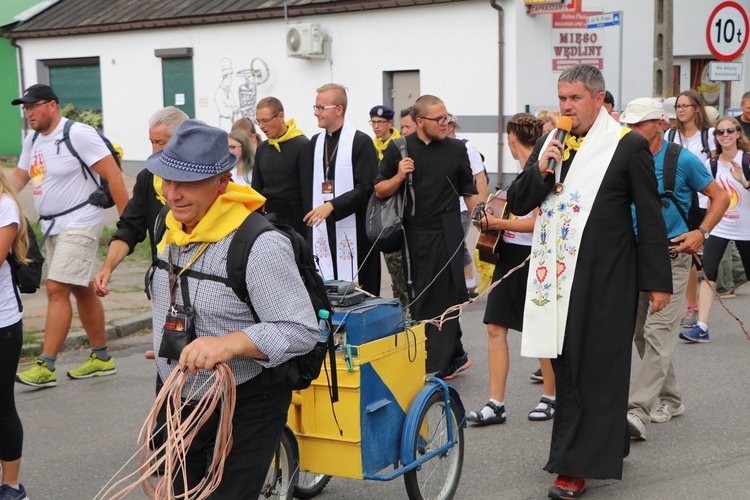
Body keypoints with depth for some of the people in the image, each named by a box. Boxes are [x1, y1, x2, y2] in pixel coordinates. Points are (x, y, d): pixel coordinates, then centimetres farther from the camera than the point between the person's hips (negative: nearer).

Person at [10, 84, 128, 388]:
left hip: (79, 223, -9)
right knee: (82, 290, 14)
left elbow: (113, 175, -17)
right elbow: (18, 177, 20)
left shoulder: (78, 135, -15)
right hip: (52, 226, 9)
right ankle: (101, 358, 24)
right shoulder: (33, 140, 11)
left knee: (56, 289, -13)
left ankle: (45, 368, -10)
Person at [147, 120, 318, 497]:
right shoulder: (173, 229, 2)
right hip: (183, 405, 8)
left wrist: (230, 343, -39)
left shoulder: (260, 244, -25)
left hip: (245, 409, -8)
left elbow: (302, 331, -28)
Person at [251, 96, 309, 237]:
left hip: (295, 220, -6)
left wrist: (306, 225, -13)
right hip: (268, 219, 6)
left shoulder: (303, 146, -9)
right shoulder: (262, 148, 10)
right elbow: (256, 188, 15)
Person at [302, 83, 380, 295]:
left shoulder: (361, 142, -4)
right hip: (321, 229, 5)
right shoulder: (315, 143, 14)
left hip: (352, 231, -5)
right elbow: (308, 188, 15)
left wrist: (332, 205, -20)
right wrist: (310, 218, 4)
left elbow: (366, 187, -12)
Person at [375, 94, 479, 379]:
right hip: (412, 235, 2)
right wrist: (398, 177, -13)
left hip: (444, 234, -2)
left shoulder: (456, 149, 2)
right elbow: (380, 191, 6)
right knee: (418, 299, 9)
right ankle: (455, 355, 25)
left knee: (442, 298, -1)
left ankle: (437, 366, 6)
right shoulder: (399, 149, 3)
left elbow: (469, 192, 7)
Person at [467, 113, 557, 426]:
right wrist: (494, 220, 9)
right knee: (495, 328, 3)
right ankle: (495, 404, 6)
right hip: (510, 254, 9)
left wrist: (498, 223, -13)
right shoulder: (524, 171, 12)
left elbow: (537, 222, -19)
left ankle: (550, 397, 21)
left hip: (531, 257, -9)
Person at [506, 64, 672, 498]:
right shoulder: (549, 143, 10)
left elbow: (651, 218, -4)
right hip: (557, 274, 6)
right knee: (566, 365, 12)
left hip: (604, 278, -6)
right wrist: (541, 169, -10)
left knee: (593, 366, -1)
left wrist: (658, 280, -6)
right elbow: (518, 204, 8)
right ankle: (608, 444, 29)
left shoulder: (628, 146, -7)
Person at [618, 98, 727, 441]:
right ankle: (670, 399, 28)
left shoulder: (682, 160, -6)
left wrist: (701, 232, -11)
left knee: (658, 332, -13)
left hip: (670, 255, -5)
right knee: (641, 335, 11)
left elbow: (720, 197, 2)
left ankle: (637, 410, -19)